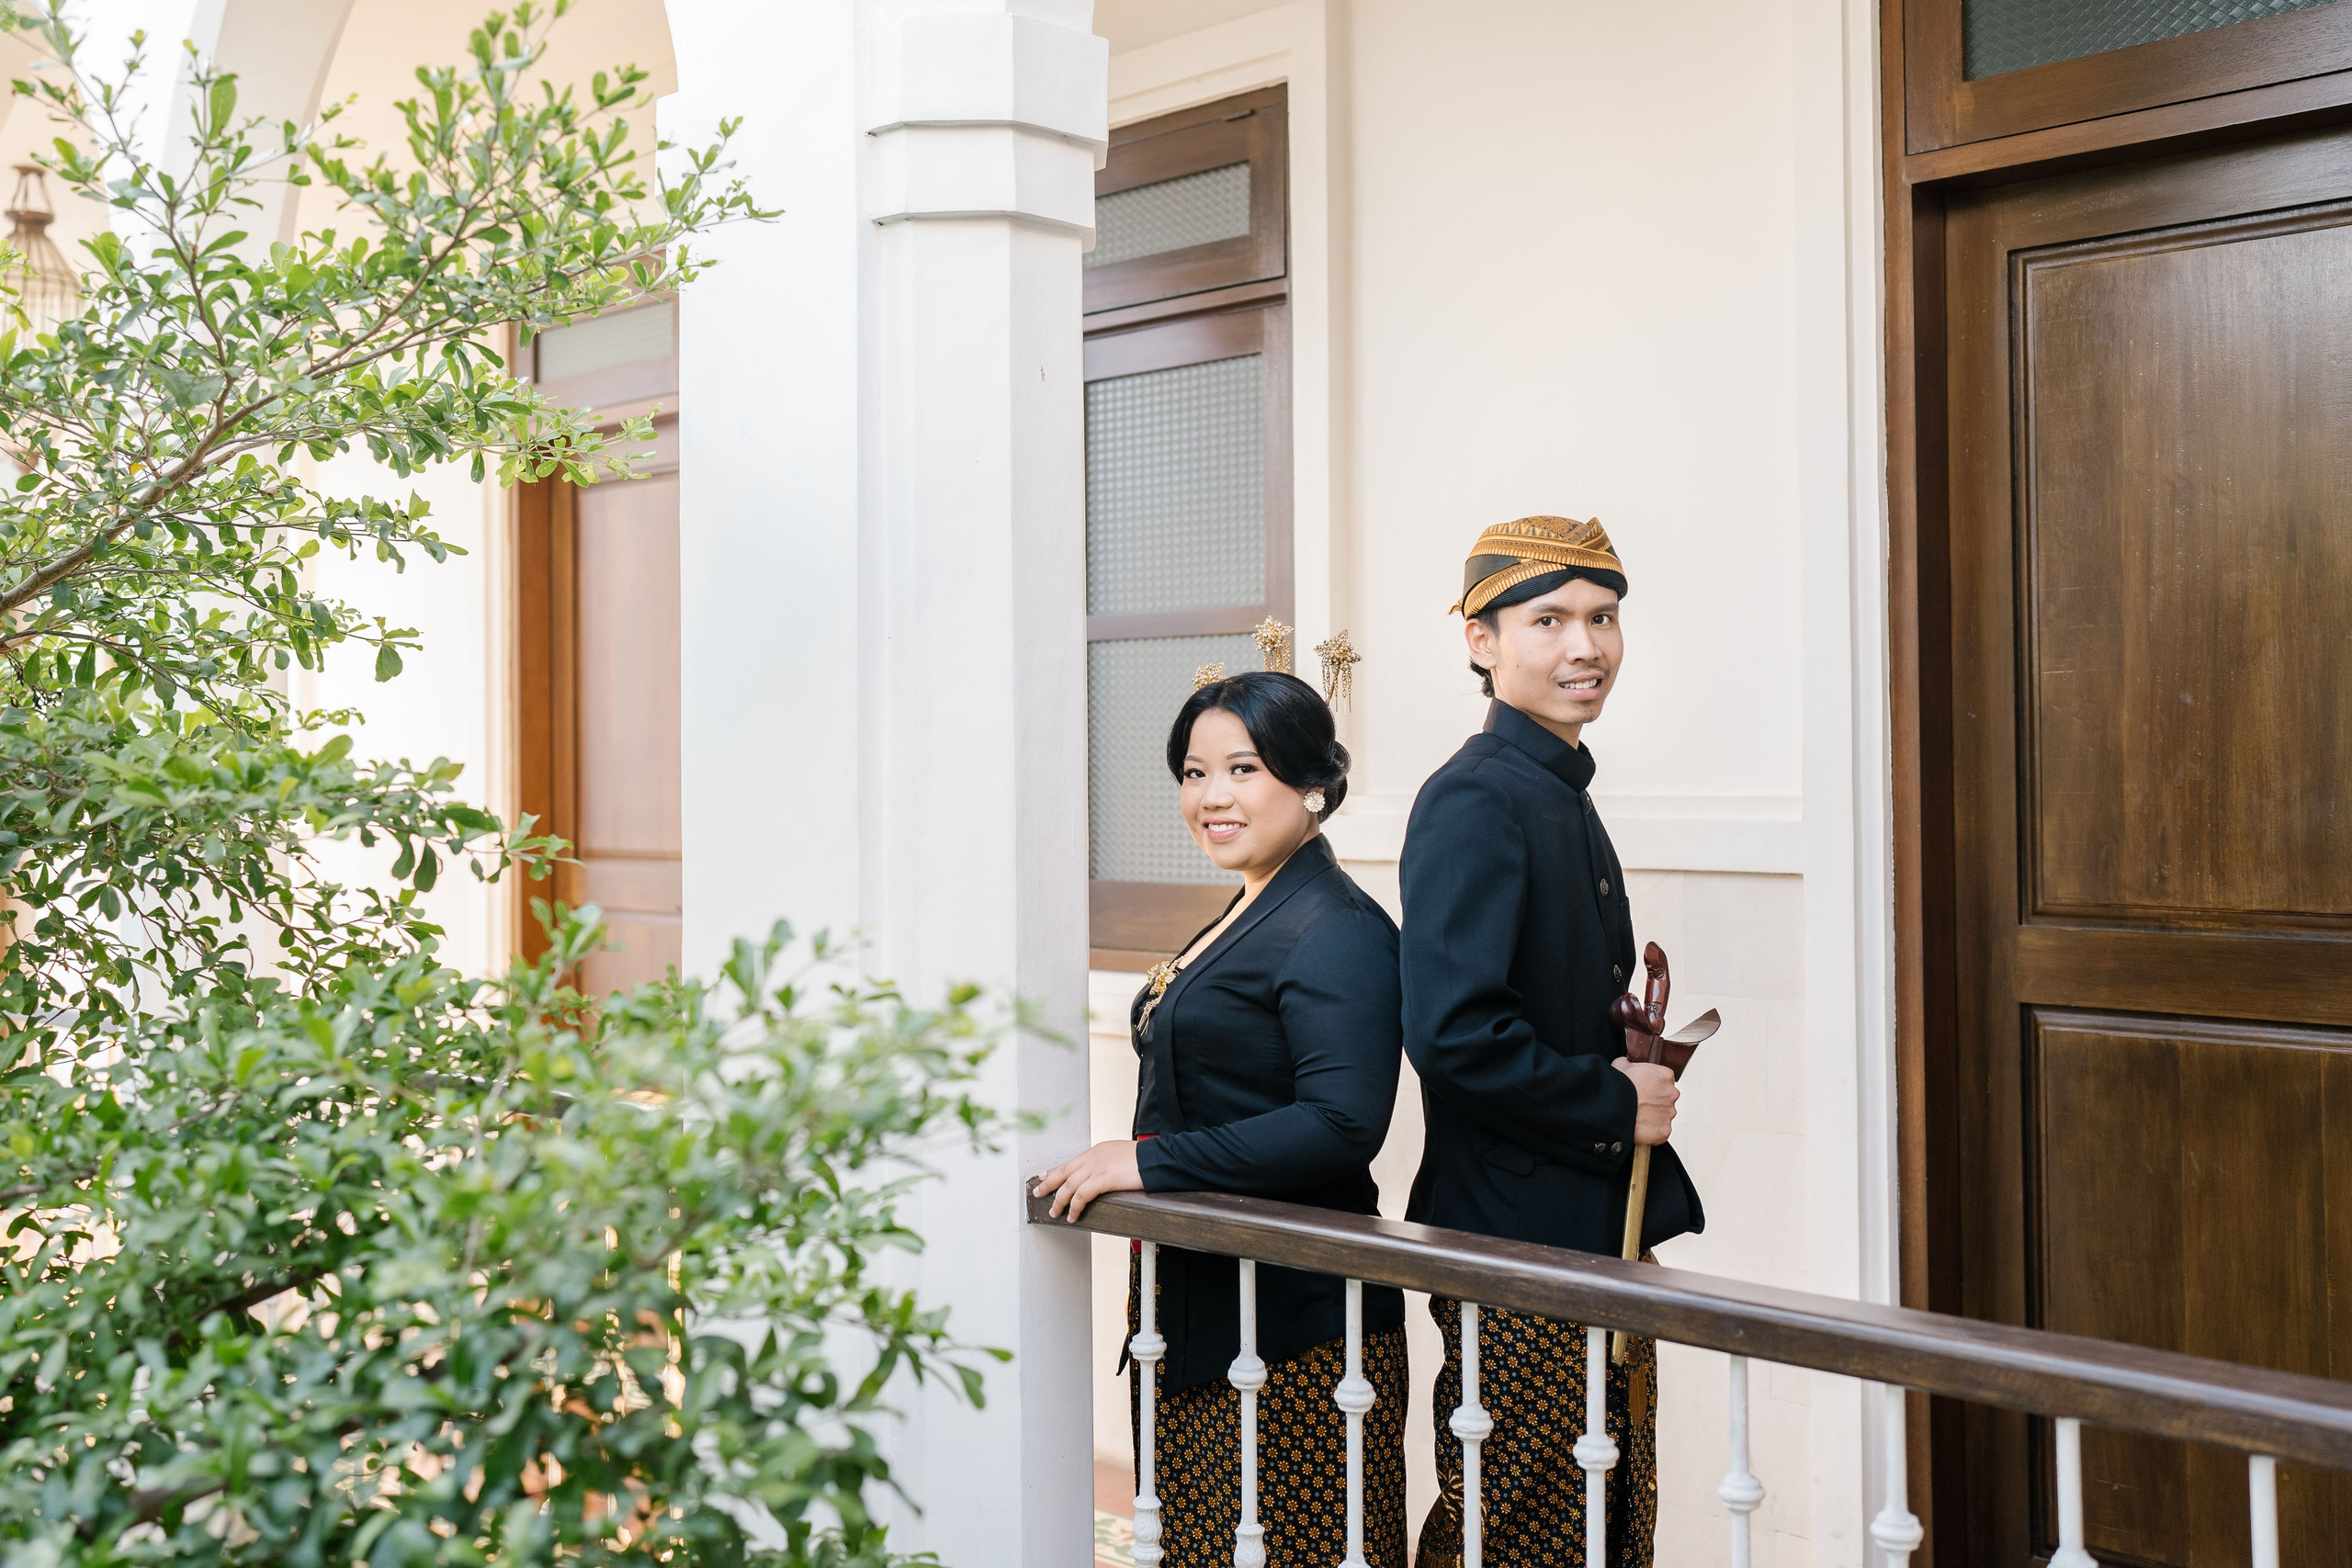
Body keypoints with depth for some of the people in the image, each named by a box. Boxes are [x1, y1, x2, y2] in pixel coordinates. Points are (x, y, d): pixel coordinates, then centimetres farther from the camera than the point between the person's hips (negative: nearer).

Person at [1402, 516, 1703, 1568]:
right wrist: (1616, 1101, -15)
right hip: (1516, 1249, -9)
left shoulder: (1564, 796, 15)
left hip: (1599, 1235, 9)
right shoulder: (1474, 800, -16)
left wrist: (1634, 1071, 2)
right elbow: (1452, 1035, -26)